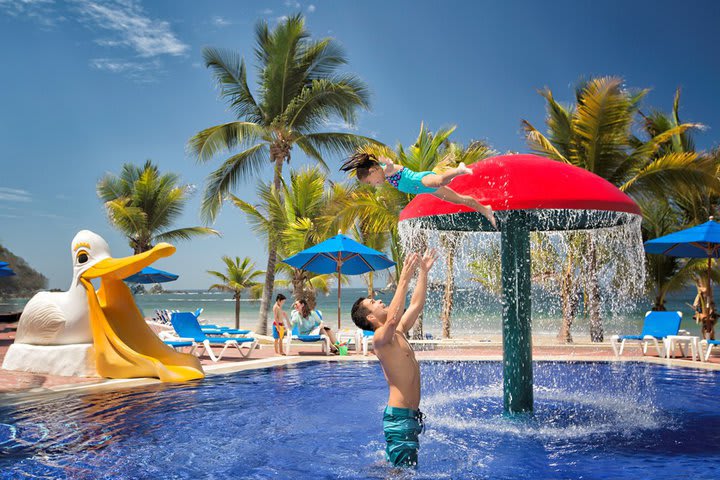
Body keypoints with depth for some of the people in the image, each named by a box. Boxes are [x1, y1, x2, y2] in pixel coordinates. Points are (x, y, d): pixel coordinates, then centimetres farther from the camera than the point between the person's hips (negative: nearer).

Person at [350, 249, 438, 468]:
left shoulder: (398, 333, 14)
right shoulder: (380, 338, -13)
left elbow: (416, 305, 20)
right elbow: (392, 319, -35)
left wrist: (423, 272, 17)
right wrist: (404, 279, -33)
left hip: (411, 415, 9)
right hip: (399, 416, -9)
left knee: (402, 469, 18)